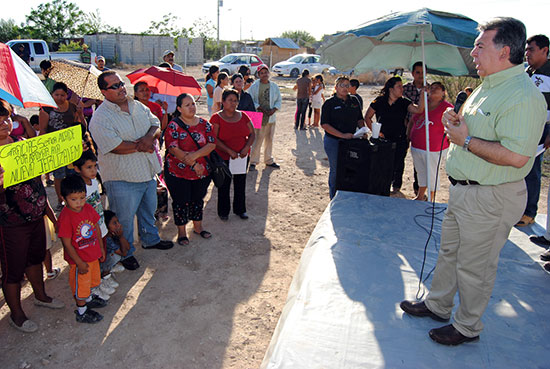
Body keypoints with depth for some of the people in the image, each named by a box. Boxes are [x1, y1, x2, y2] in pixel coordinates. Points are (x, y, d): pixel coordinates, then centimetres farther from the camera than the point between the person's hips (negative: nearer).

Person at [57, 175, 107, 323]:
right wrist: (79, 263, -18)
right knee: (81, 285, 11)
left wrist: (101, 248, 11)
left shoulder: (88, 208, -6)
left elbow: (97, 228, 7)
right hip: (79, 259, -7)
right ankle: (81, 312, 32)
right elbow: (67, 244, -21)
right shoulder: (65, 217, -26)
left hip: (93, 254, 7)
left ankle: (89, 299, 53)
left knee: (92, 279, 27)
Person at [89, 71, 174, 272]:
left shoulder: (138, 107, 6)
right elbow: (115, 147, -25)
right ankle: (125, 253, 31)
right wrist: (141, 146, -16)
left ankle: (150, 239, 48)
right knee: (124, 219, 10)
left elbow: (156, 125, 6)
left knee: (149, 210, 25)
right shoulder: (101, 117, -16)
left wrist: (149, 137, -17)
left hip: (148, 172, 7)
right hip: (122, 179, -6)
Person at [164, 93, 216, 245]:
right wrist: (193, 164, -20)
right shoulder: (173, 126, -9)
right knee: (181, 202, 8)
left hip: (202, 172, 4)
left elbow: (212, 144, -7)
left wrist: (195, 155, -23)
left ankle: (198, 227, 37)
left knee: (198, 199, 17)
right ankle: (182, 232, 26)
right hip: (178, 172, -4)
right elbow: (174, 149, -17)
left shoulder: (204, 124, 3)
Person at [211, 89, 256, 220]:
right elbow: (214, 139, -15)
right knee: (224, 185, 8)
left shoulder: (243, 116, 3)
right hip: (224, 157, -4)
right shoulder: (217, 118, -9)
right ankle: (223, 211, 24)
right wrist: (229, 151, -21)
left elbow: (252, 134, 7)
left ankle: (240, 209, 29)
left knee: (241, 184, 12)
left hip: (242, 156, 4)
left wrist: (247, 147, -10)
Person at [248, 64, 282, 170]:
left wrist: (274, 109, -7)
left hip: (271, 117, 5)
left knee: (270, 139, 14)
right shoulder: (254, 86, -3)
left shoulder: (274, 86, 8)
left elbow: (279, 100, 12)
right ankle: (253, 162, 4)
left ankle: (269, 160, 28)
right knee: (257, 140, -6)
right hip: (258, 117, -5)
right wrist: (261, 109, -15)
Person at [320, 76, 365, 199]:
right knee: (335, 170, 6)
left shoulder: (354, 101, 10)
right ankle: (334, 199, 21)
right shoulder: (329, 103, -5)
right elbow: (325, 124, -12)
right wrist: (342, 135, -20)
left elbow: (359, 119, 19)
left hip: (351, 140, 4)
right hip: (333, 141, -4)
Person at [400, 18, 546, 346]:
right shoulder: (488, 86, 11)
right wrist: (457, 121, 2)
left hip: (491, 199, -10)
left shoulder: (523, 96, -22)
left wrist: (465, 140, -21)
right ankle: (438, 306, 39)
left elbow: (515, 156, -30)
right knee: (449, 251, 21)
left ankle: (467, 327, 27)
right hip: (464, 190, 10)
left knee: (474, 266, 6)